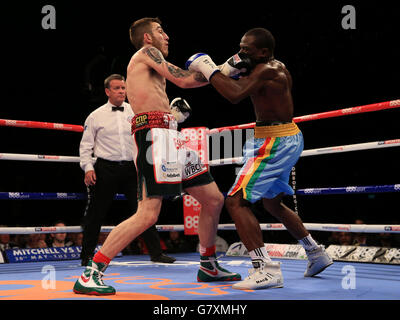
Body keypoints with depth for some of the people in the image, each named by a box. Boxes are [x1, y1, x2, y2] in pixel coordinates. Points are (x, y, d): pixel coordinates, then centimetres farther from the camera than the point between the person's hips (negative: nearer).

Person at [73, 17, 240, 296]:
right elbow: (182, 80, -3)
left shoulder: (150, 67, 30)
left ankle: (209, 267, 25)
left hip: (171, 138, 10)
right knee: (148, 215, -19)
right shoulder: (146, 52, 4)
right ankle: (90, 275, -14)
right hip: (155, 134, -10)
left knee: (214, 199, 11)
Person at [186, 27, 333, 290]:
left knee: (236, 201, -14)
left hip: (274, 142, -11)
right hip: (290, 139, 11)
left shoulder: (266, 70, -17)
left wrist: (208, 68, -21)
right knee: (272, 203, 26)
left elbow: (236, 95, -32)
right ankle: (317, 254, 35)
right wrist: (232, 69, 2)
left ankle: (267, 269, -21)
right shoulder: (278, 67, 13)